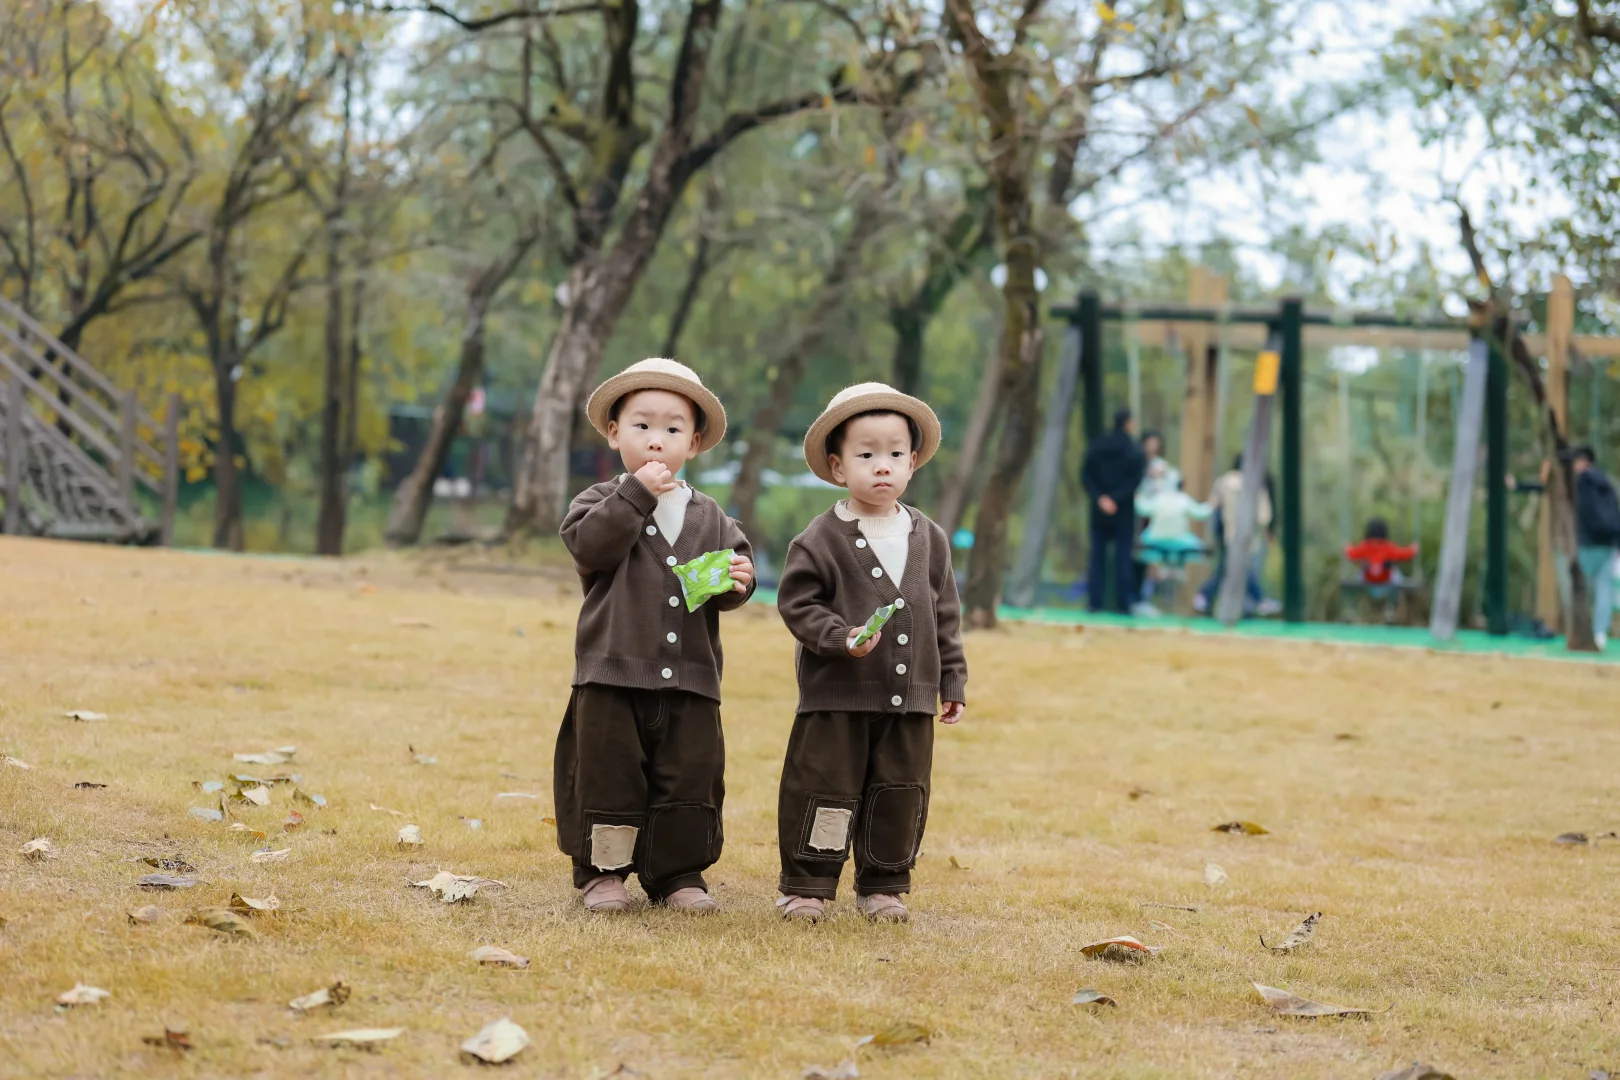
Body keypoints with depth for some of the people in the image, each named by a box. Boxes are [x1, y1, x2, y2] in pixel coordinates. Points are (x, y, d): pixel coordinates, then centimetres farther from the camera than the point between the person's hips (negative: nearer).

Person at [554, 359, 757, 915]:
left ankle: (678, 873, 15)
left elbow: (734, 564, 10)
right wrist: (637, 494, -18)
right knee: (608, 773, 1)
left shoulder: (707, 517, 12)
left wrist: (736, 581, -14)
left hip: (689, 679, 3)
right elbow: (589, 545, -16)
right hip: (612, 672, -3)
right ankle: (601, 871, 12)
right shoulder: (603, 502, 3)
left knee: (689, 779, 4)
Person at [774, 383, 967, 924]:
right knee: (825, 791, -1)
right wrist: (842, 638, -20)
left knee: (900, 795, 8)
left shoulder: (929, 539, 7)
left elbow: (945, 614, 14)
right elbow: (797, 603, -6)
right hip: (836, 696, -4)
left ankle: (883, 885, 21)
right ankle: (806, 886, 9)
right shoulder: (821, 540, -6)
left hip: (910, 697, 4)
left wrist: (952, 680, 13)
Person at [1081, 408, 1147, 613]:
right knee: (1123, 556, 1)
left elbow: (1086, 475, -4)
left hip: (1099, 508, 2)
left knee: (1098, 554, 6)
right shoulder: (1135, 451, -7)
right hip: (1124, 511, -2)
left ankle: (1095, 601, 2)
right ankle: (1122, 603, -2)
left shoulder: (1096, 446, 2)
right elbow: (1134, 481, -15)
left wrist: (1100, 498, -10)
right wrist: (1116, 499, -16)